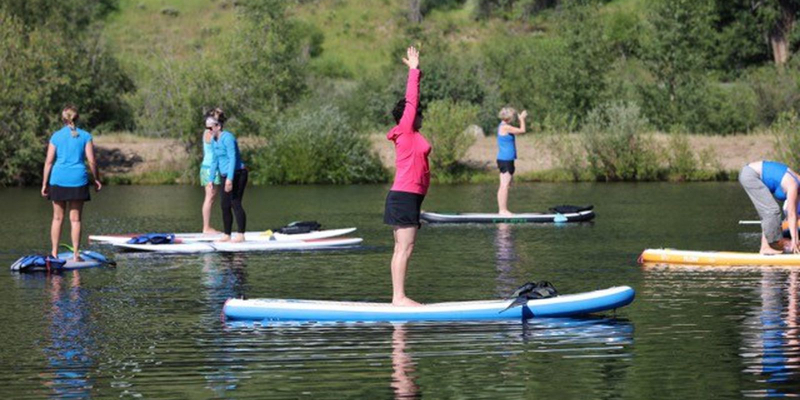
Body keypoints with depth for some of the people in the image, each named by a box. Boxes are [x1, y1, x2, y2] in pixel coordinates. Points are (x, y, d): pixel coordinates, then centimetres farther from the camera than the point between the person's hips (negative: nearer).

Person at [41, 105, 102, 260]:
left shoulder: (56, 136, 2)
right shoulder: (85, 136, 0)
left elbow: (49, 162, 0)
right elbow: (91, 161, -3)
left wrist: (44, 184, 4)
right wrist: (97, 179, 11)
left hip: (58, 179, 1)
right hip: (78, 180, -1)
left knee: (58, 217, 10)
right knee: (75, 219, 3)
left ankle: (54, 252, 10)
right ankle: (76, 254, 1)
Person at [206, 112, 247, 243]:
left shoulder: (227, 138, -17)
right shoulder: (214, 140, 11)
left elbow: (233, 158, -23)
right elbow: (215, 161, 20)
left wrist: (230, 178, -29)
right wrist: (211, 180, 18)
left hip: (237, 174, -9)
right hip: (226, 176, 9)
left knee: (235, 203, -10)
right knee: (225, 205, 8)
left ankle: (241, 235, -8)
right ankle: (227, 235, 13)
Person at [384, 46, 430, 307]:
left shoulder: (408, 135, 17)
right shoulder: (407, 131, -5)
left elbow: (411, 101, 27)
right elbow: (411, 101, -4)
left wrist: (414, 70, 33)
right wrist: (414, 71, 3)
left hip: (403, 197, 10)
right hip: (406, 195, -10)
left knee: (401, 249, 7)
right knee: (405, 248, -12)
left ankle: (397, 296, 7)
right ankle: (399, 296, -14)